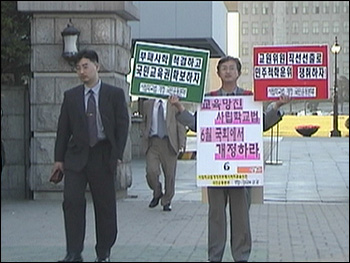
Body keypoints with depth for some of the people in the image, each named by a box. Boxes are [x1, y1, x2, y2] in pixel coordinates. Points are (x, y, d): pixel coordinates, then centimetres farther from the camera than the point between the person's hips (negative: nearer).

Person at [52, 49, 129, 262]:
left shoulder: (115, 94, 2)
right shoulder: (71, 96, 10)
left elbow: (123, 126, 0)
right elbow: (63, 129, 10)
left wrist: (117, 155, -8)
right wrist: (59, 158, 5)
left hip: (103, 156, -2)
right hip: (76, 156, 2)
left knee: (105, 206, 4)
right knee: (72, 202, -10)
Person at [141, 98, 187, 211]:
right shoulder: (147, 104, 11)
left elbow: (180, 124, 3)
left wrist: (181, 142, -4)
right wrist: (144, 140, 9)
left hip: (169, 143, -1)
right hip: (153, 141, 1)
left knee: (170, 174, 2)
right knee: (151, 171, -13)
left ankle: (166, 202, 18)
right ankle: (157, 193, 15)